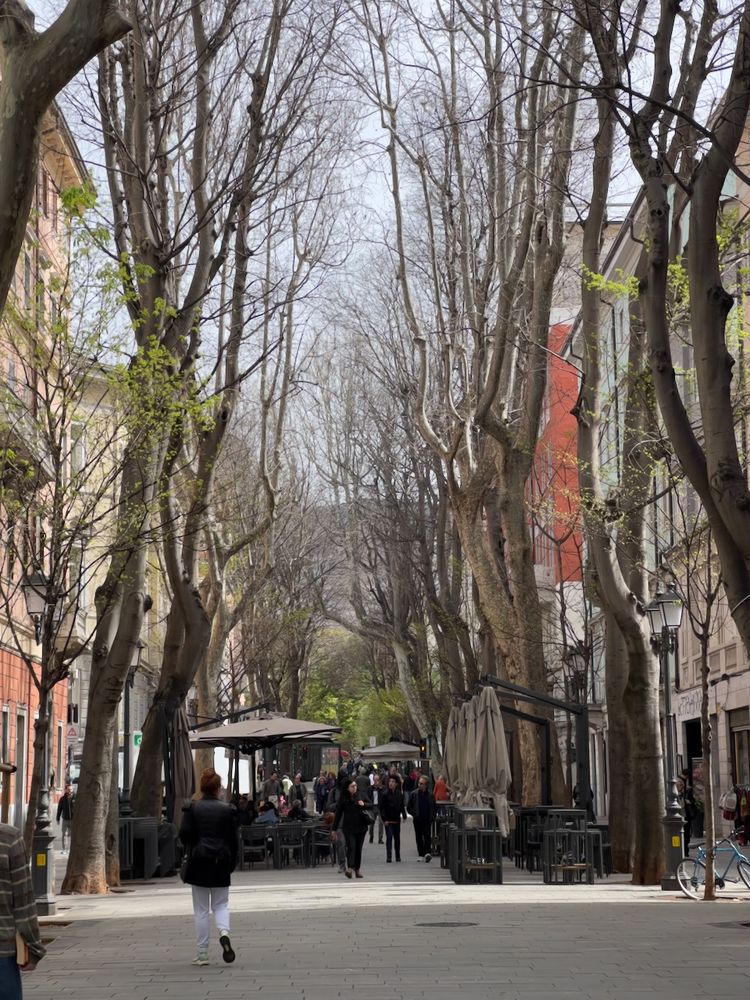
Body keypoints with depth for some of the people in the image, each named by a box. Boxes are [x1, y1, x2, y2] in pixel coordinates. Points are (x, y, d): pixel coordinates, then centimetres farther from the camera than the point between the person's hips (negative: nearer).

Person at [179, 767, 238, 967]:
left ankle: (202, 954, 7)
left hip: (198, 862, -1)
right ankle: (224, 932, -17)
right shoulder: (228, 810, 0)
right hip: (221, 863, 1)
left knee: (201, 909, 6)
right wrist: (231, 864, 10)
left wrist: (192, 849, 10)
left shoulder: (192, 809, -5)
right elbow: (233, 839, 1)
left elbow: (184, 834, -11)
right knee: (221, 904, 13)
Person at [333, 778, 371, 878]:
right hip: (348, 827, -3)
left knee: (358, 848, 7)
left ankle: (357, 869, 16)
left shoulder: (361, 795, 4)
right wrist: (335, 828, 0)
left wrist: (364, 804, -12)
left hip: (361, 826, 3)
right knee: (351, 847, -16)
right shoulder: (343, 798, -2)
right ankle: (350, 868, -24)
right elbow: (338, 813, 0)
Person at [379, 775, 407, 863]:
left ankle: (398, 856, 23)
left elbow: (402, 806, 13)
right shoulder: (385, 794, -7)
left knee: (397, 838, 12)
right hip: (388, 820, -4)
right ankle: (389, 856, -10)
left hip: (397, 820, 4)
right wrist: (384, 819, -12)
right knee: (389, 837, -10)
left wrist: (404, 816, 0)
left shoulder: (399, 794, 5)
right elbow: (382, 808, -6)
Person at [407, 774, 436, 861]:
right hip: (417, 820, 1)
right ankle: (421, 855, 13)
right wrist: (414, 814, -4)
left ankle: (427, 853, -16)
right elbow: (409, 807, 6)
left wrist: (432, 817, -2)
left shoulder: (430, 795, 1)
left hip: (427, 819, -1)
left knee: (427, 836, -11)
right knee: (419, 837, 6)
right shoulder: (414, 794, 0)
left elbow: (434, 807, 10)